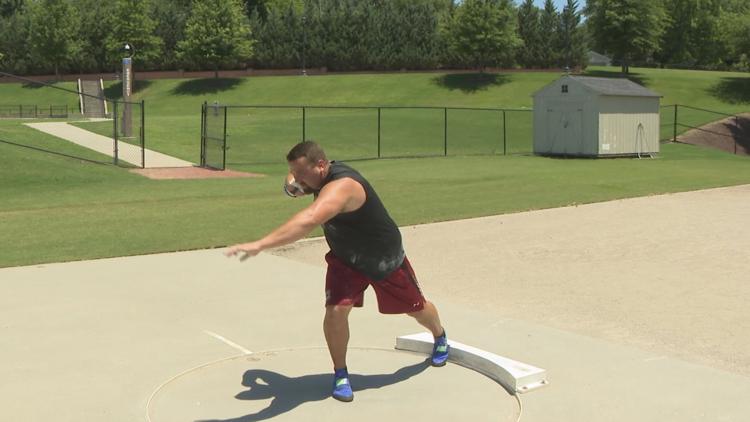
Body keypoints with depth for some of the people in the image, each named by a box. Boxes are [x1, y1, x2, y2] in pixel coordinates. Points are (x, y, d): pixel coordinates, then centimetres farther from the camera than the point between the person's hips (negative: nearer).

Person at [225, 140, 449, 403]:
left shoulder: (340, 186, -41)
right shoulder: (319, 176, -14)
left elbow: (308, 221, -59)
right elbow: (293, 178, 9)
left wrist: (260, 245, -67)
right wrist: (291, 184, -18)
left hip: (385, 259, -5)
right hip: (345, 259, 5)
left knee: (416, 307, 18)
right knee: (336, 310, -19)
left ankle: (440, 338, 53)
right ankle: (340, 375, 3)